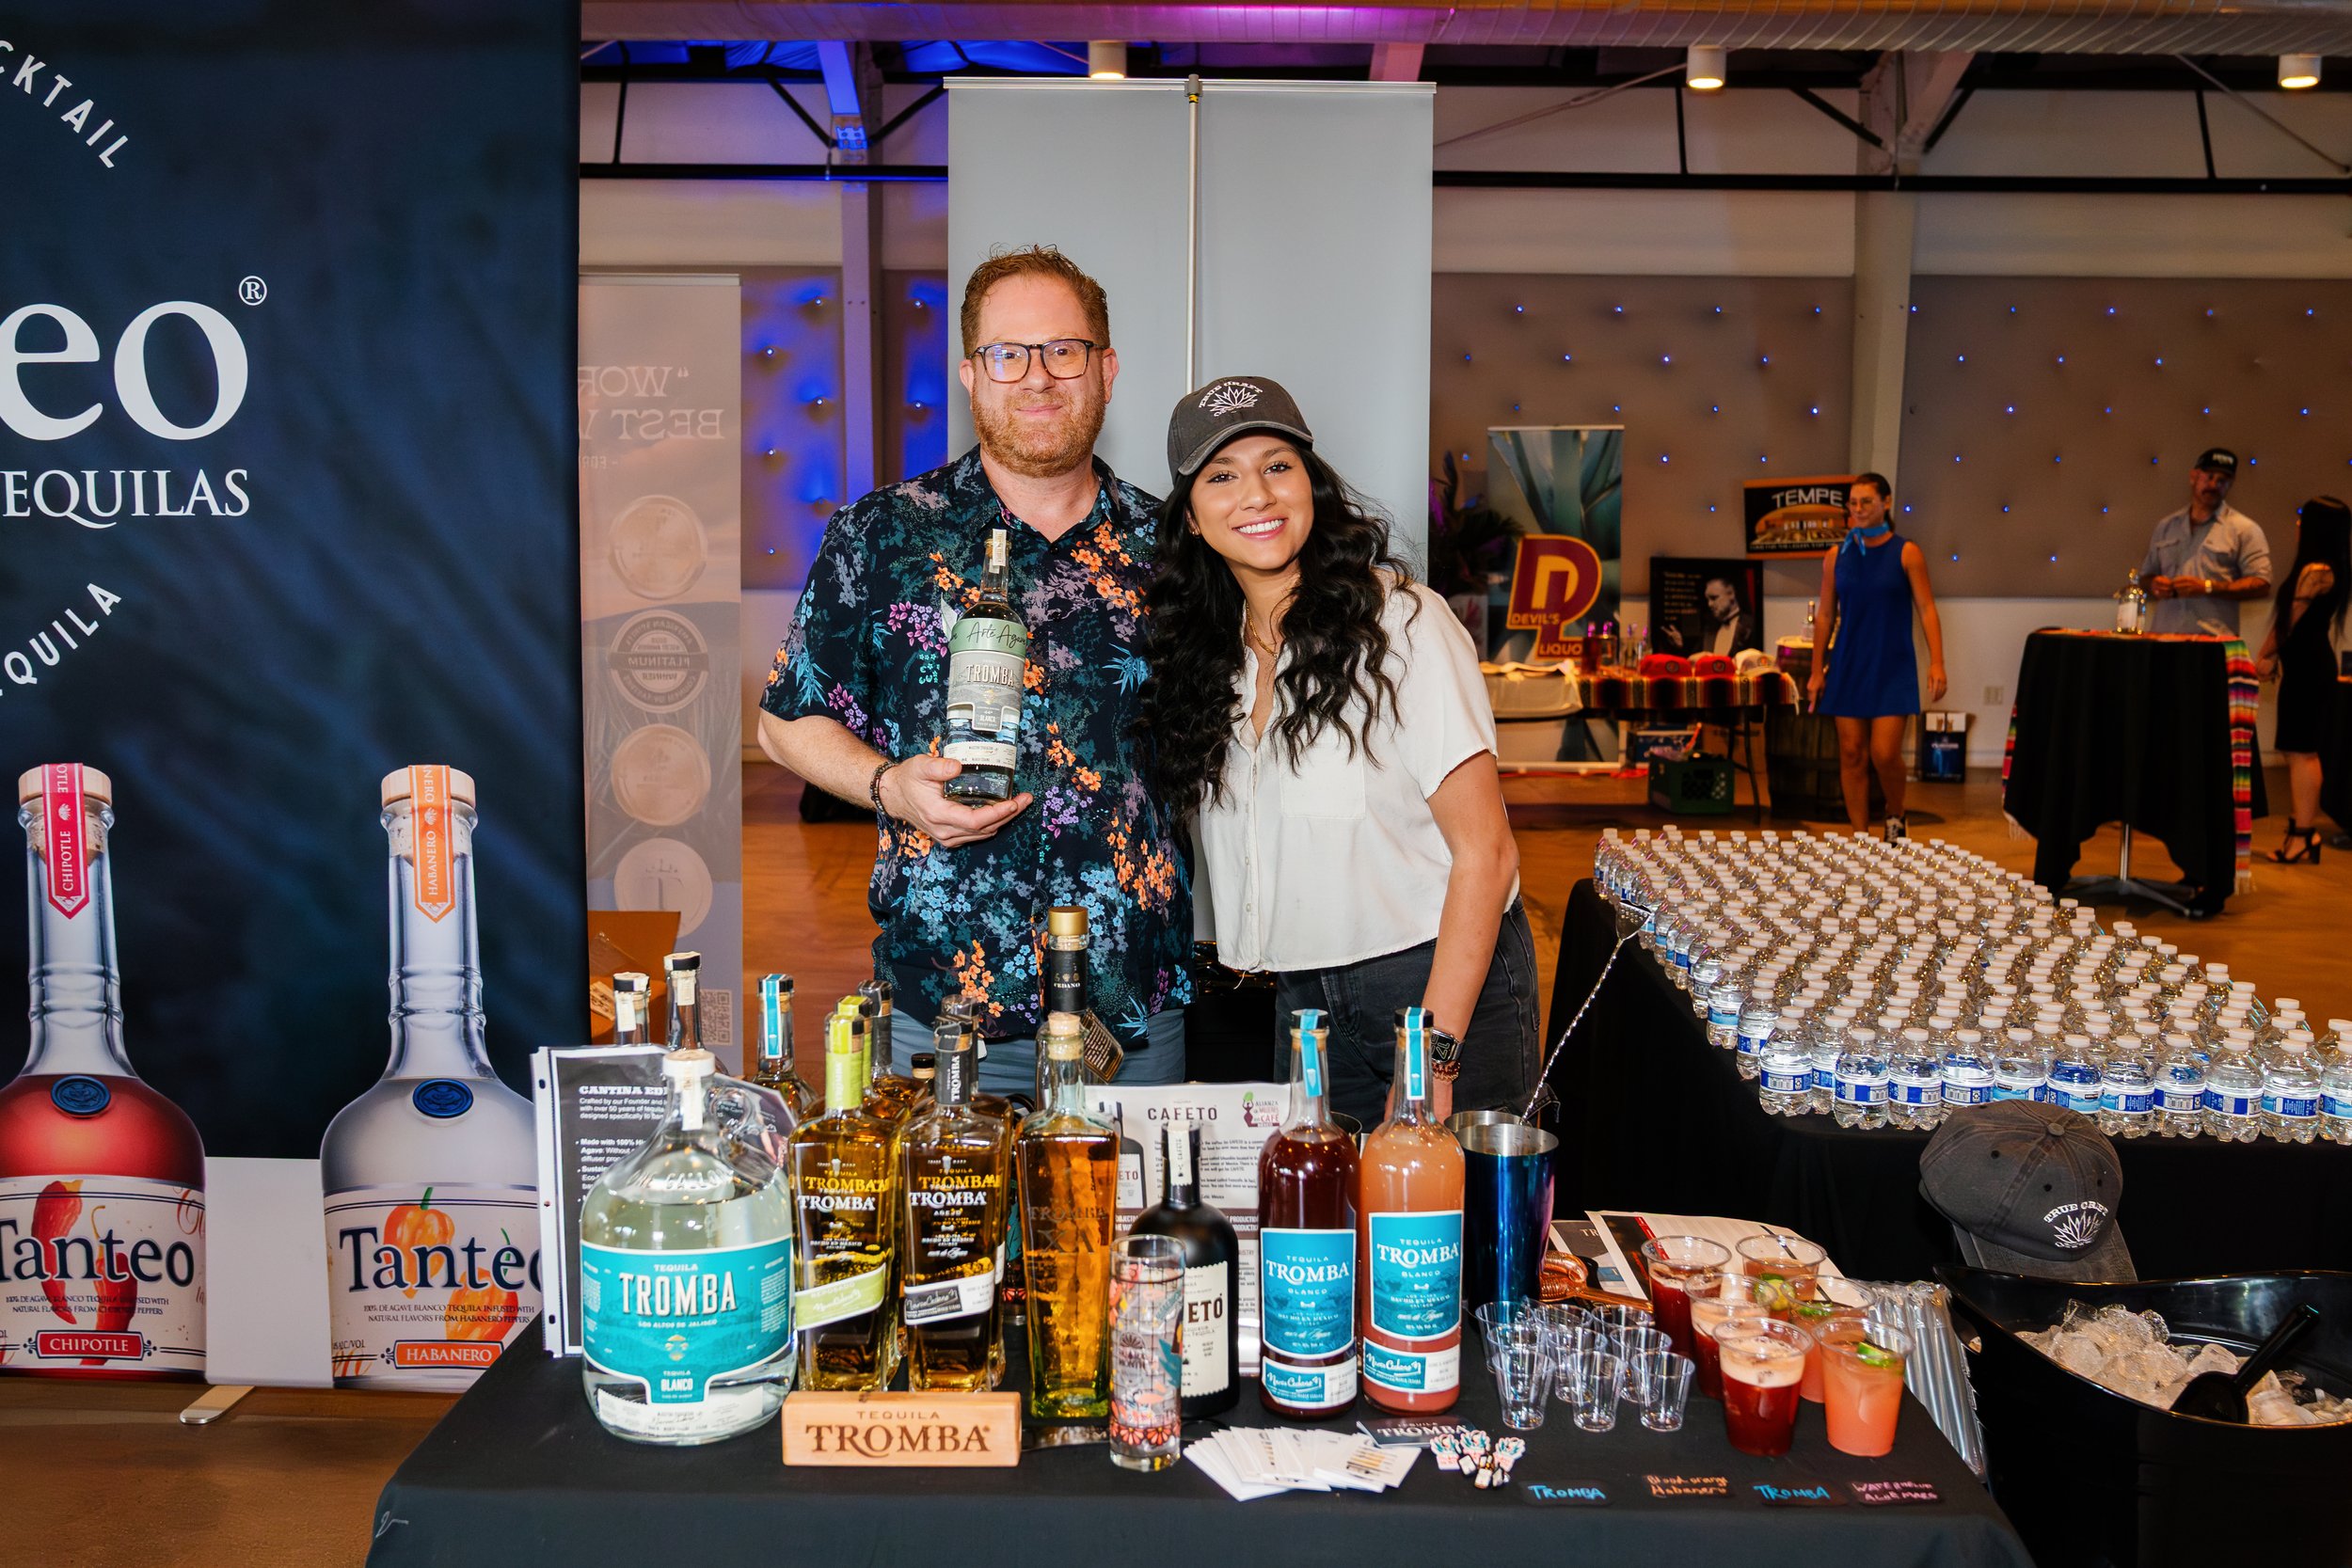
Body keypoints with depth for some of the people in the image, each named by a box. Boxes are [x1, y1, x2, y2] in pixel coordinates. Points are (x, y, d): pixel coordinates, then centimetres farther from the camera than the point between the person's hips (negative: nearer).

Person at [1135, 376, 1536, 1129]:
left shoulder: (1399, 619, -14)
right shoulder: (1201, 650, 5)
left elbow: (1485, 853, -17)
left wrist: (1433, 1057, -21)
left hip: (1446, 982, -5)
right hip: (1303, 1001, 5)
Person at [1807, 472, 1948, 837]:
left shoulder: (1906, 553, -3)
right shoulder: (1836, 557, 5)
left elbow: (1927, 608, -7)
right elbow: (1826, 616, 9)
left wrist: (1936, 662, -17)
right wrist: (1817, 670, 6)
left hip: (1893, 668, -3)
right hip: (1848, 666, 3)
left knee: (1885, 753, -10)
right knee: (1852, 753, 3)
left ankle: (1895, 818, 19)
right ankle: (1860, 837, 13)